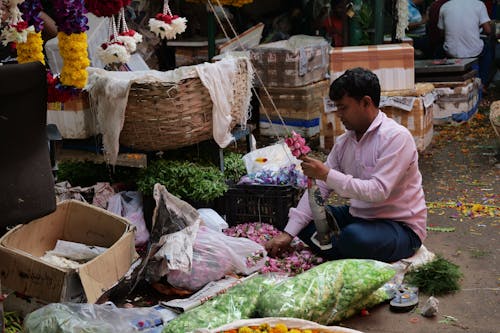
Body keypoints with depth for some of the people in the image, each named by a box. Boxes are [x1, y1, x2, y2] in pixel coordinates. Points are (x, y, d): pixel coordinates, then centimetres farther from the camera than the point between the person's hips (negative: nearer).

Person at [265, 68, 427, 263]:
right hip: (358, 217, 7)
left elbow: (378, 191, -28)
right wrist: (288, 233, -8)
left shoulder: (396, 137, -19)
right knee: (301, 219, -2)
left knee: (354, 236, -37)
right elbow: (319, 187, 0)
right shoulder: (345, 141, 4)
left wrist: (328, 174, -28)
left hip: (401, 226, -7)